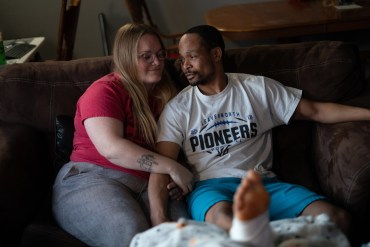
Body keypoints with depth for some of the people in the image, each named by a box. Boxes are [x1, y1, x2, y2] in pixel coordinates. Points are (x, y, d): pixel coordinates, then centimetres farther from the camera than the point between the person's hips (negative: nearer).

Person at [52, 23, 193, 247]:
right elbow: (112, 148, -14)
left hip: (149, 186, 5)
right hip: (91, 179, -4)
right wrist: (171, 167, -16)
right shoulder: (105, 90, 0)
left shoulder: (165, 94, 20)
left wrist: (178, 178, -5)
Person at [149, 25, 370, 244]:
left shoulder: (258, 88, 15)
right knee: (222, 218, -42)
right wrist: (159, 218, -18)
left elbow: (314, 111, 15)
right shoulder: (177, 108, 11)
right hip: (211, 187, -2)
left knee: (338, 219, -24)